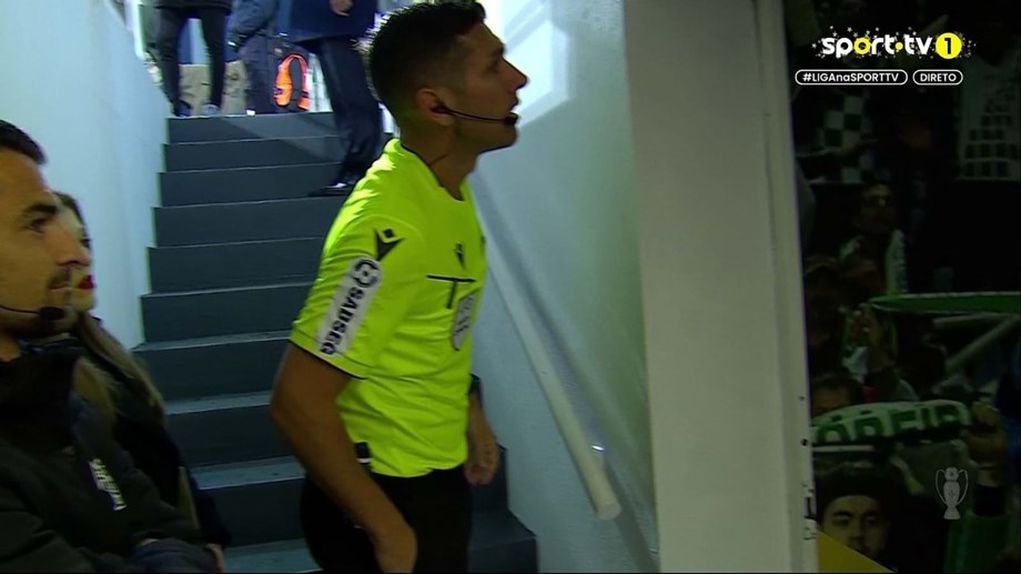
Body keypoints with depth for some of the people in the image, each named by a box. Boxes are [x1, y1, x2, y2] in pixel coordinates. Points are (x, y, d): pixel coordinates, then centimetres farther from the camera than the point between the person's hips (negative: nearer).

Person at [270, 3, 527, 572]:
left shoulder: (448, 182, -2)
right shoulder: (390, 225, -29)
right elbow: (298, 402, -28)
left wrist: (468, 408, 11)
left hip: (439, 476, 9)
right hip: (384, 495, -8)